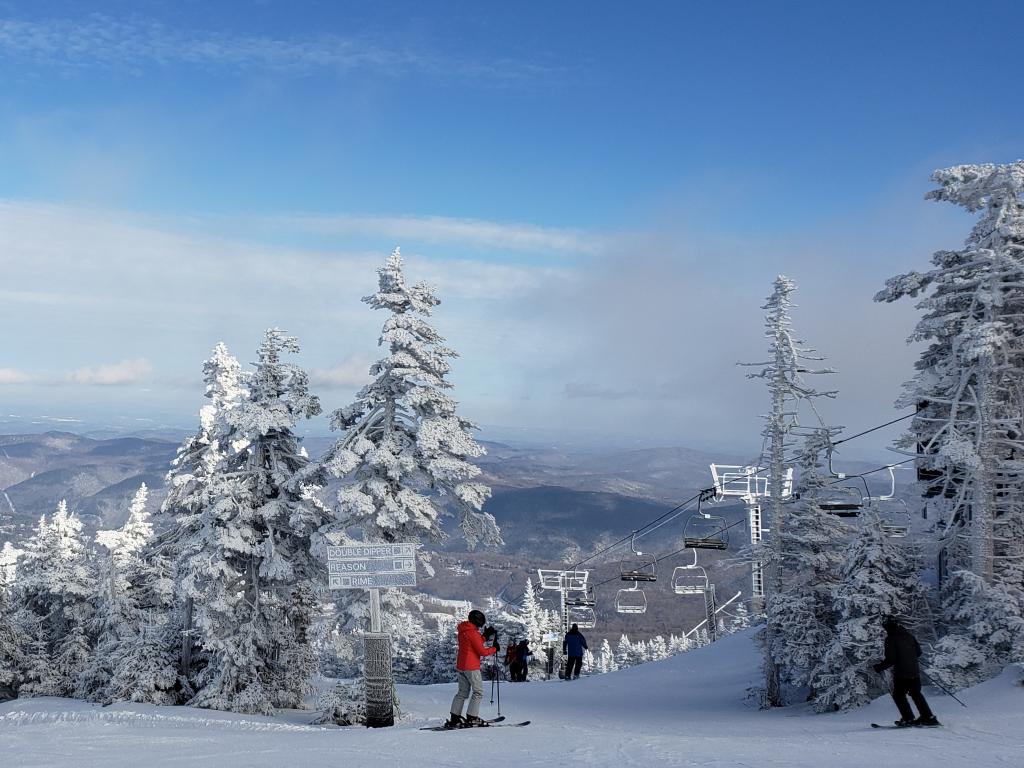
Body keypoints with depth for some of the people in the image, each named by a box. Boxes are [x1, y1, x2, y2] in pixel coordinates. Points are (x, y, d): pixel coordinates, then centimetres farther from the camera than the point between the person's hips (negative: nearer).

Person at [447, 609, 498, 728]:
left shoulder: (463, 631, 11)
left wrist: (485, 636, 16)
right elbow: (482, 651, -16)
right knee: (478, 692, -1)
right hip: (471, 667, -9)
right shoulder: (472, 633, -16)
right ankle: (471, 718, -5)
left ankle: (454, 718, 12)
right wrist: (494, 648, -2)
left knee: (463, 692, 15)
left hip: (460, 666, 9)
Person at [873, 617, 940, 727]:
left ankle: (908, 719, 2)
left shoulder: (890, 639, -10)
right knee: (916, 694, 19)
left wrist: (880, 667, -3)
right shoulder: (909, 635, 9)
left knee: (898, 695, 8)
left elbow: (890, 659, -16)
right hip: (915, 671, 6)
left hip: (901, 673, -6)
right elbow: (918, 652, 14)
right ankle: (928, 717, 17)